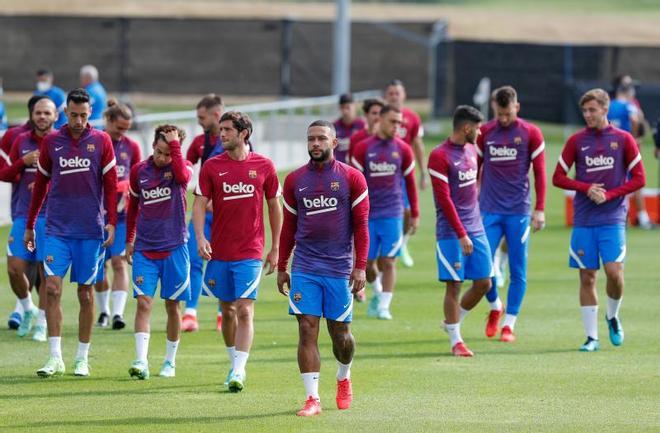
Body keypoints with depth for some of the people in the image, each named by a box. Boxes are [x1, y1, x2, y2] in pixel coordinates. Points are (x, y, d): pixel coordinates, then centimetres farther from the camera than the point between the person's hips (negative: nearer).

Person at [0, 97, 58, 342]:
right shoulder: (21, 142, 9)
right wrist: (24, 162, -9)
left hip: (50, 217, -3)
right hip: (23, 215, 3)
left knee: (46, 272, -2)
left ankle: (42, 323, 10)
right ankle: (28, 309, 22)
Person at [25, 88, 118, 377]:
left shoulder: (101, 141, 1)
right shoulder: (51, 142, 5)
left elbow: (110, 184, 2)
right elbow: (40, 184, 12)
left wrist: (111, 222, -7)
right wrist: (29, 225, 13)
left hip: (90, 231, -1)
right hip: (57, 228, 1)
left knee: (85, 292, 4)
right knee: (52, 288, -9)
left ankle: (82, 359, 13)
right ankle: (55, 358, -6)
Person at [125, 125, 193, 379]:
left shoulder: (180, 168, -4)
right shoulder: (139, 171, 5)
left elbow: (183, 176, -31)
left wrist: (175, 143, -25)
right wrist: (129, 240, 20)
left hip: (174, 248, -2)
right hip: (144, 249, 2)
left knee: (172, 306, 6)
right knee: (143, 302, -10)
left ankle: (170, 361, 19)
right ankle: (141, 361, -18)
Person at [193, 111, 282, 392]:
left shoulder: (263, 166, 0)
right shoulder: (212, 166, 2)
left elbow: (274, 207, 9)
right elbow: (200, 204, -1)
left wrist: (275, 248, 9)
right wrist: (200, 238, -17)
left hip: (250, 253, -2)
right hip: (219, 252, 2)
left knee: (244, 311, -12)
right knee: (227, 311, 11)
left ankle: (239, 372, -14)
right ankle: (234, 364, 27)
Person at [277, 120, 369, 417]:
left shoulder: (352, 178, -1)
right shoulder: (295, 180, 6)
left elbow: (361, 225, -1)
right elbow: (289, 227, 13)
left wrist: (360, 267, -8)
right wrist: (281, 267, 11)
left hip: (339, 267, -1)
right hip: (304, 267, 2)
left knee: (340, 333, 7)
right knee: (307, 330, -7)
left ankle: (344, 379, 36)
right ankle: (312, 398, -6)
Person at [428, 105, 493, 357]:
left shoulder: (471, 150, 12)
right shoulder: (440, 156, -13)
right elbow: (444, 199, -16)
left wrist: (475, 222, 16)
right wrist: (461, 234, -18)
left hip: (475, 229, 8)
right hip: (451, 232, -8)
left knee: (483, 283, 6)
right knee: (454, 285, -4)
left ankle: (453, 322, 26)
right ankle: (456, 341, 4)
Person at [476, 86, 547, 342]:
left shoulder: (530, 133, 0)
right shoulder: (484, 133, 4)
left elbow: (539, 173, 2)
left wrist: (540, 210, -3)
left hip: (519, 212, -1)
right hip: (489, 211, 1)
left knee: (518, 271, 0)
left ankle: (509, 324, 9)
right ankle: (495, 307, 22)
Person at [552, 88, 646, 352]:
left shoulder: (623, 140, 1)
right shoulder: (577, 141, 5)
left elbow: (639, 179, 2)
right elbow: (558, 178, 6)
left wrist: (609, 195, -10)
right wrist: (587, 189, -9)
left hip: (613, 218, -1)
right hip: (583, 220, 2)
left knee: (614, 272, -13)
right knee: (587, 277, 0)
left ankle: (613, 316, 17)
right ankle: (592, 337, 6)